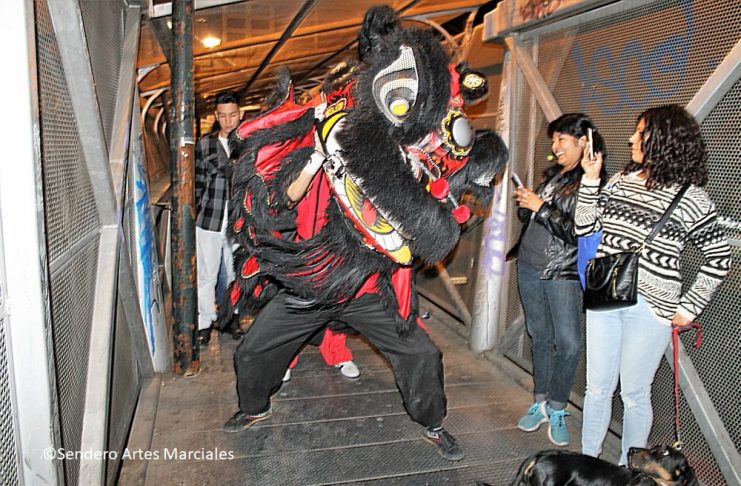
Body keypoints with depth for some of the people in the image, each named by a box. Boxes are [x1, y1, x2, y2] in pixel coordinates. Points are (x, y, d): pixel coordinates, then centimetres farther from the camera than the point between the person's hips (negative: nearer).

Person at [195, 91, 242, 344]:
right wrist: (195, 213, 6)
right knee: (206, 274, 3)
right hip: (209, 220, 0)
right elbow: (198, 181, 10)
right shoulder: (205, 143, 6)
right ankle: (204, 324, 15)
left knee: (236, 274, 11)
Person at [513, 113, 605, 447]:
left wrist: (541, 206, -16)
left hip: (563, 272, -6)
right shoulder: (554, 174, 11)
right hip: (529, 267, 6)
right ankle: (540, 403, 25)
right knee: (540, 338, 13)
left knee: (568, 343, -4)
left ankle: (557, 408, 16)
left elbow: (580, 232, -19)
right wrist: (525, 204, -1)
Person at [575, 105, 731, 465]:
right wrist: (590, 179, -2)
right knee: (597, 388, 14)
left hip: (648, 309, -4)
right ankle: (587, 460, 32)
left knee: (634, 394, 9)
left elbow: (719, 258, -1)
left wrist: (688, 308, -3)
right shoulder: (621, 181, 6)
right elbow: (584, 226, 6)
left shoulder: (691, 198, -8)